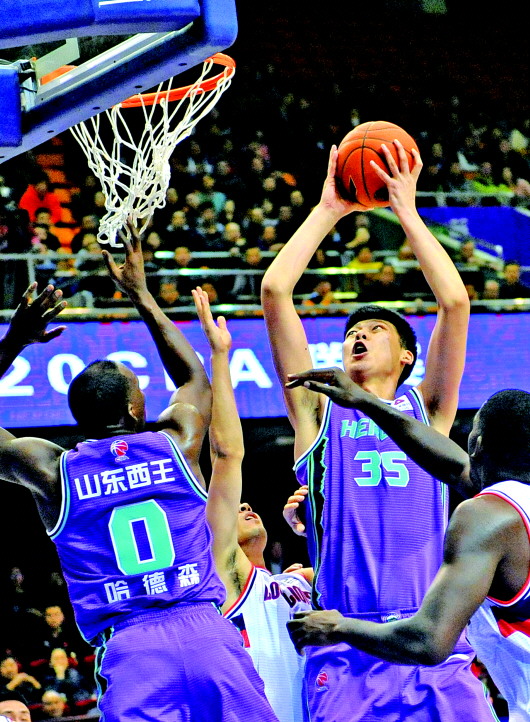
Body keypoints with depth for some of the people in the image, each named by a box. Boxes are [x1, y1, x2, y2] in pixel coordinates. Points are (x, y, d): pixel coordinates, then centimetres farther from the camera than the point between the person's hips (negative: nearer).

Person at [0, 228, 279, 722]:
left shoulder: (51, 472, 6)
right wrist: (141, 296, 40)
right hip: (208, 632, 1)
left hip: (129, 649, -1)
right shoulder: (177, 445, 10)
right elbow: (195, 378, 33)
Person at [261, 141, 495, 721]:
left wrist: (407, 212, 12)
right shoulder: (318, 413, 16)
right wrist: (327, 211, 16)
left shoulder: (427, 410, 17)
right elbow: (274, 291, 9)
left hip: (436, 643, 1)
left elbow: (455, 302, 7)